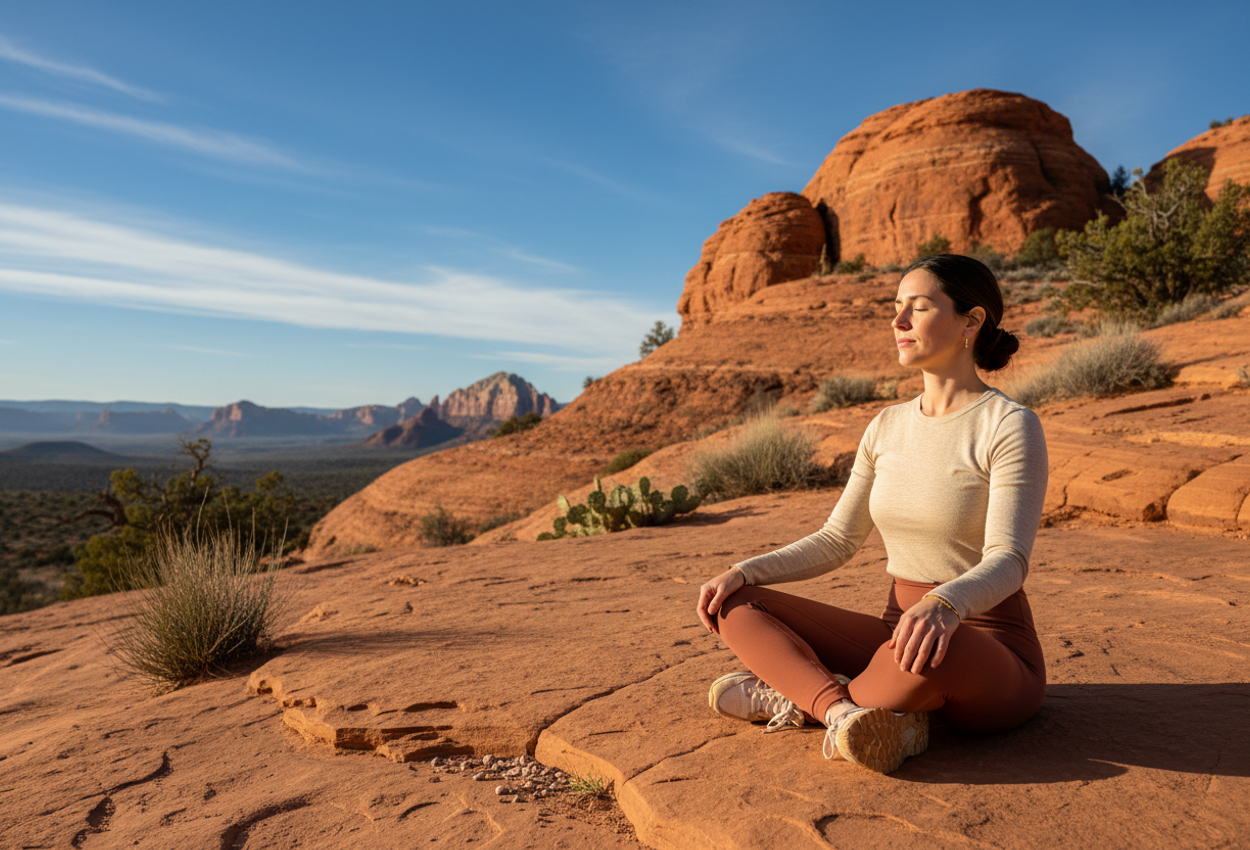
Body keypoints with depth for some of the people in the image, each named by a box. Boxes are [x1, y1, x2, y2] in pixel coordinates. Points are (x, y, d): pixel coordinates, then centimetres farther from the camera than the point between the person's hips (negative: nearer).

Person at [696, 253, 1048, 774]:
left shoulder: (1011, 426, -13)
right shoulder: (888, 427, 6)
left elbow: (1008, 562, -23)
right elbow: (837, 541, 8)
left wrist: (943, 606, -45)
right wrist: (744, 572, -6)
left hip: (993, 663, -6)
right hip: (898, 632, 6)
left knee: (931, 650, -42)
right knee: (734, 606, -7)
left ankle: (801, 697, -16)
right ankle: (847, 712, -26)